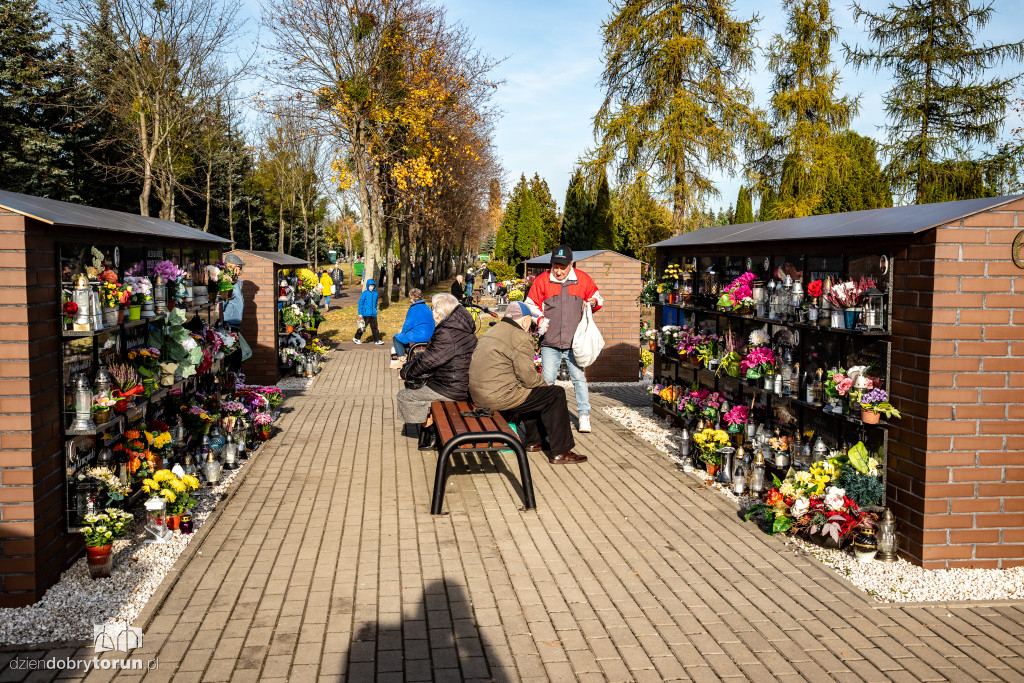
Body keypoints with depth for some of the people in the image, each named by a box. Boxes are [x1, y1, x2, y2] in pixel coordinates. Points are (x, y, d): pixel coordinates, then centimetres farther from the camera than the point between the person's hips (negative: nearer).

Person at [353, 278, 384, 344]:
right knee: (364, 326, 2)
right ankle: (356, 338, 17)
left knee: (374, 327, 4)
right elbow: (360, 302, -5)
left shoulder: (375, 293, 8)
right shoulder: (365, 293, -7)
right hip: (366, 314, -4)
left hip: (373, 314, 4)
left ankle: (377, 340, 9)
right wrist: (360, 312, -6)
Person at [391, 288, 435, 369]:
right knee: (403, 336, 29)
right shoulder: (427, 307, 10)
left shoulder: (414, 309, -15)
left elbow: (408, 325, -12)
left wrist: (402, 332, 6)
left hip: (418, 337, -9)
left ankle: (402, 360, 5)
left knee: (396, 338, 8)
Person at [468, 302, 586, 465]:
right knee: (556, 394, 0)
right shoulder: (521, 338, -13)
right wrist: (544, 383, 8)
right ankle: (560, 453, 4)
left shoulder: (494, 331, 18)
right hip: (498, 397, -10)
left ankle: (534, 441, 37)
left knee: (536, 391, 30)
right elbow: (528, 377, -13)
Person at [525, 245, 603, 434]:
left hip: (574, 341, 0)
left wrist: (594, 303, -7)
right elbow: (530, 304, 9)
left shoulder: (582, 279, 3)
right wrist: (540, 319, -8)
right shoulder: (542, 280, 1)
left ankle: (584, 415, 11)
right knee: (547, 380, 2)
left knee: (579, 378, 0)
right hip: (549, 342, 0)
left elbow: (596, 297, 17)